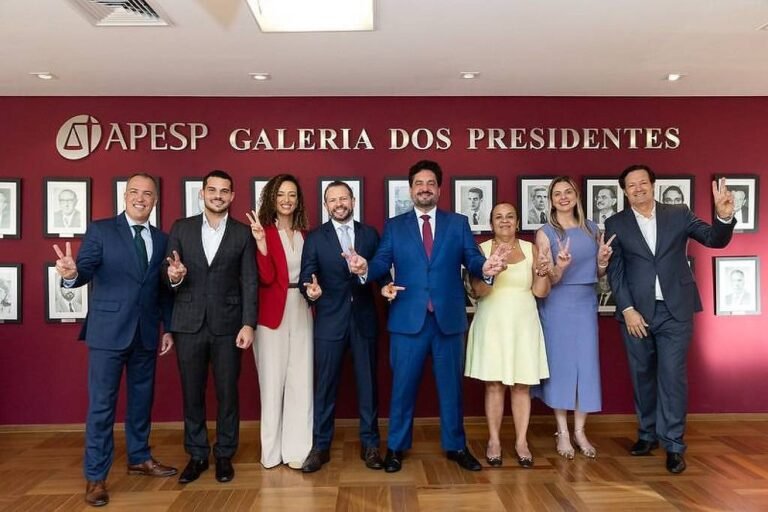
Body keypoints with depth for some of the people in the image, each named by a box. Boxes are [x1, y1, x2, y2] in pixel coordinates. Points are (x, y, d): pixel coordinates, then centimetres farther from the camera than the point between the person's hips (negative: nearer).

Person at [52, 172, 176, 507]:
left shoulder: (161, 239, 9)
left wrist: (168, 328, 9)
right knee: (101, 404, 1)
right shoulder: (100, 230, -3)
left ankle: (139, 458, 33)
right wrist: (72, 274, -39)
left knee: (142, 399, 16)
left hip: (146, 333, 4)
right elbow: (86, 271, -15)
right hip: (108, 331, -4)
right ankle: (95, 476, 14)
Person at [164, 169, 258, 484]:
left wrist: (248, 324, -7)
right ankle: (197, 455, 26)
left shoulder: (243, 232, 2)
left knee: (227, 393, 7)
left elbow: (250, 282, 0)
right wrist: (173, 276, -18)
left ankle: (224, 455, 23)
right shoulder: (181, 228, 6)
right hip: (189, 324, 1)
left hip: (227, 325, -1)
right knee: (192, 394, 10)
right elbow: (167, 275, 6)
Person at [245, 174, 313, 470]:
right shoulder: (263, 231, -3)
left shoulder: (305, 234, 12)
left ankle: (297, 449, 13)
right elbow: (266, 277, -14)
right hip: (273, 313, -4)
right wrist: (261, 242, -23)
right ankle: (272, 449, 16)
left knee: (301, 381, 4)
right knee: (272, 381, 3)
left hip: (302, 312, 4)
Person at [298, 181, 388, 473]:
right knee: (325, 386, 6)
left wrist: (386, 285, -14)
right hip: (329, 320, -1)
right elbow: (306, 277, -4)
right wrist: (310, 290, -26)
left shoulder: (370, 234, 7)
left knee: (368, 383, 9)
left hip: (364, 318, 2)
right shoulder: (315, 238, 2)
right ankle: (320, 446, 20)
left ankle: (369, 444, 23)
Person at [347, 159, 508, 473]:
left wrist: (486, 268, -24)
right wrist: (365, 269, -25)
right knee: (403, 385, 9)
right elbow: (382, 264, -2)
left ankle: (456, 446, 28)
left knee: (451, 385, 12)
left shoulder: (458, 223, 8)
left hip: (449, 317, 1)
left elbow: (472, 260, -1)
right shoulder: (394, 226, 7)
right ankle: (396, 447, 25)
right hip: (408, 317, 0)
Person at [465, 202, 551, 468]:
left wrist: (543, 274, -14)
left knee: (521, 385, 5)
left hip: (523, 324, 2)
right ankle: (494, 441, 14)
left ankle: (521, 441, 14)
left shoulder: (530, 249, 6)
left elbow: (540, 292, 5)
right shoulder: (482, 249, 1)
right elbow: (478, 291, -6)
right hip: (492, 324, -1)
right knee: (494, 385, 2)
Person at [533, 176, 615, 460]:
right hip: (557, 306, -4)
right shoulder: (545, 233, -6)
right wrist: (560, 267, -29)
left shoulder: (592, 228, 6)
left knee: (587, 364, 5)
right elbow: (548, 280, -9)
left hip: (586, 303, 4)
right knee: (559, 363, 2)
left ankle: (580, 431, 18)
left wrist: (602, 260, -8)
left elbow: (599, 274, 13)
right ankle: (562, 432, 15)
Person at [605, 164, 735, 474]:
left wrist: (724, 216, -22)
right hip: (636, 312, 1)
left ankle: (673, 444, 8)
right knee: (642, 376, 11)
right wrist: (628, 309, -9)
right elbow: (615, 272, 0)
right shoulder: (616, 224, 3)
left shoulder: (679, 214, 5)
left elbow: (716, 240, -1)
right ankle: (647, 434, 26)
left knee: (672, 376, -1)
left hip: (675, 310, -1)